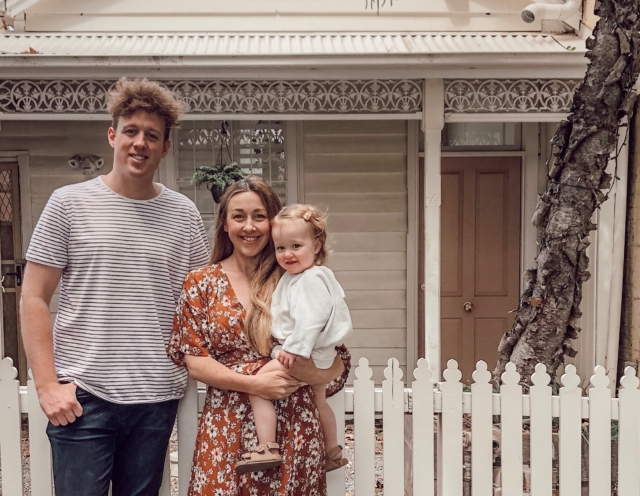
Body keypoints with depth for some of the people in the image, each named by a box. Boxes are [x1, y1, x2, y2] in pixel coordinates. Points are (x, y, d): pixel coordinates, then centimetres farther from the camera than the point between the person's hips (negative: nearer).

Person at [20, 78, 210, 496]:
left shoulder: (184, 215, 5)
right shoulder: (69, 204, -1)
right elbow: (34, 299, -1)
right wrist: (48, 386, -7)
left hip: (158, 397, 2)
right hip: (82, 396, -2)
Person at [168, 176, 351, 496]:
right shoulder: (201, 283, 4)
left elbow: (339, 361, 4)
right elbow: (194, 361, -1)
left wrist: (314, 371, -17)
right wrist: (253, 384, -13)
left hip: (293, 423, 0)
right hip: (227, 425, 0)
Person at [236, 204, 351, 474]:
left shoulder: (312, 278, -19)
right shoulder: (295, 276, 13)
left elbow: (311, 319, -28)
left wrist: (295, 349, -29)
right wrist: (293, 348, 19)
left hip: (306, 353, -11)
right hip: (315, 356, 11)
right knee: (318, 402, 26)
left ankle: (267, 449, -18)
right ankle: (333, 452, 44)